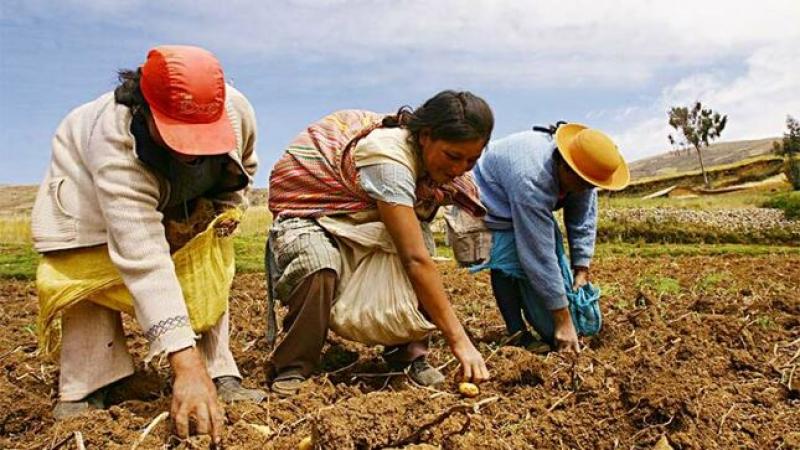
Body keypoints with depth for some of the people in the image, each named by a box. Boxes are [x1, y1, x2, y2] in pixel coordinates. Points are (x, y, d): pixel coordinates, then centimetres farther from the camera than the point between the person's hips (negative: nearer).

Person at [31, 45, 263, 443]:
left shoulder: (237, 111, -32)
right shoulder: (115, 144, -47)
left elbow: (242, 167, -3)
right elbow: (143, 259, -56)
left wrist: (226, 207, -19)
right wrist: (185, 364, -61)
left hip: (182, 199, 4)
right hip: (89, 185, -4)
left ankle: (220, 376, -1)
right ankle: (83, 394, -6)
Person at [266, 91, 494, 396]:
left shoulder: (428, 154, -9)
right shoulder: (389, 157, -35)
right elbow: (415, 260, -38)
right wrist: (458, 339, -35)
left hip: (357, 216, 7)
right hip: (306, 209, -7)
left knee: (417, 236, -20)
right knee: (319, 268, -37)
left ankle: (408, 353, -6)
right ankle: (293, 367, -13)